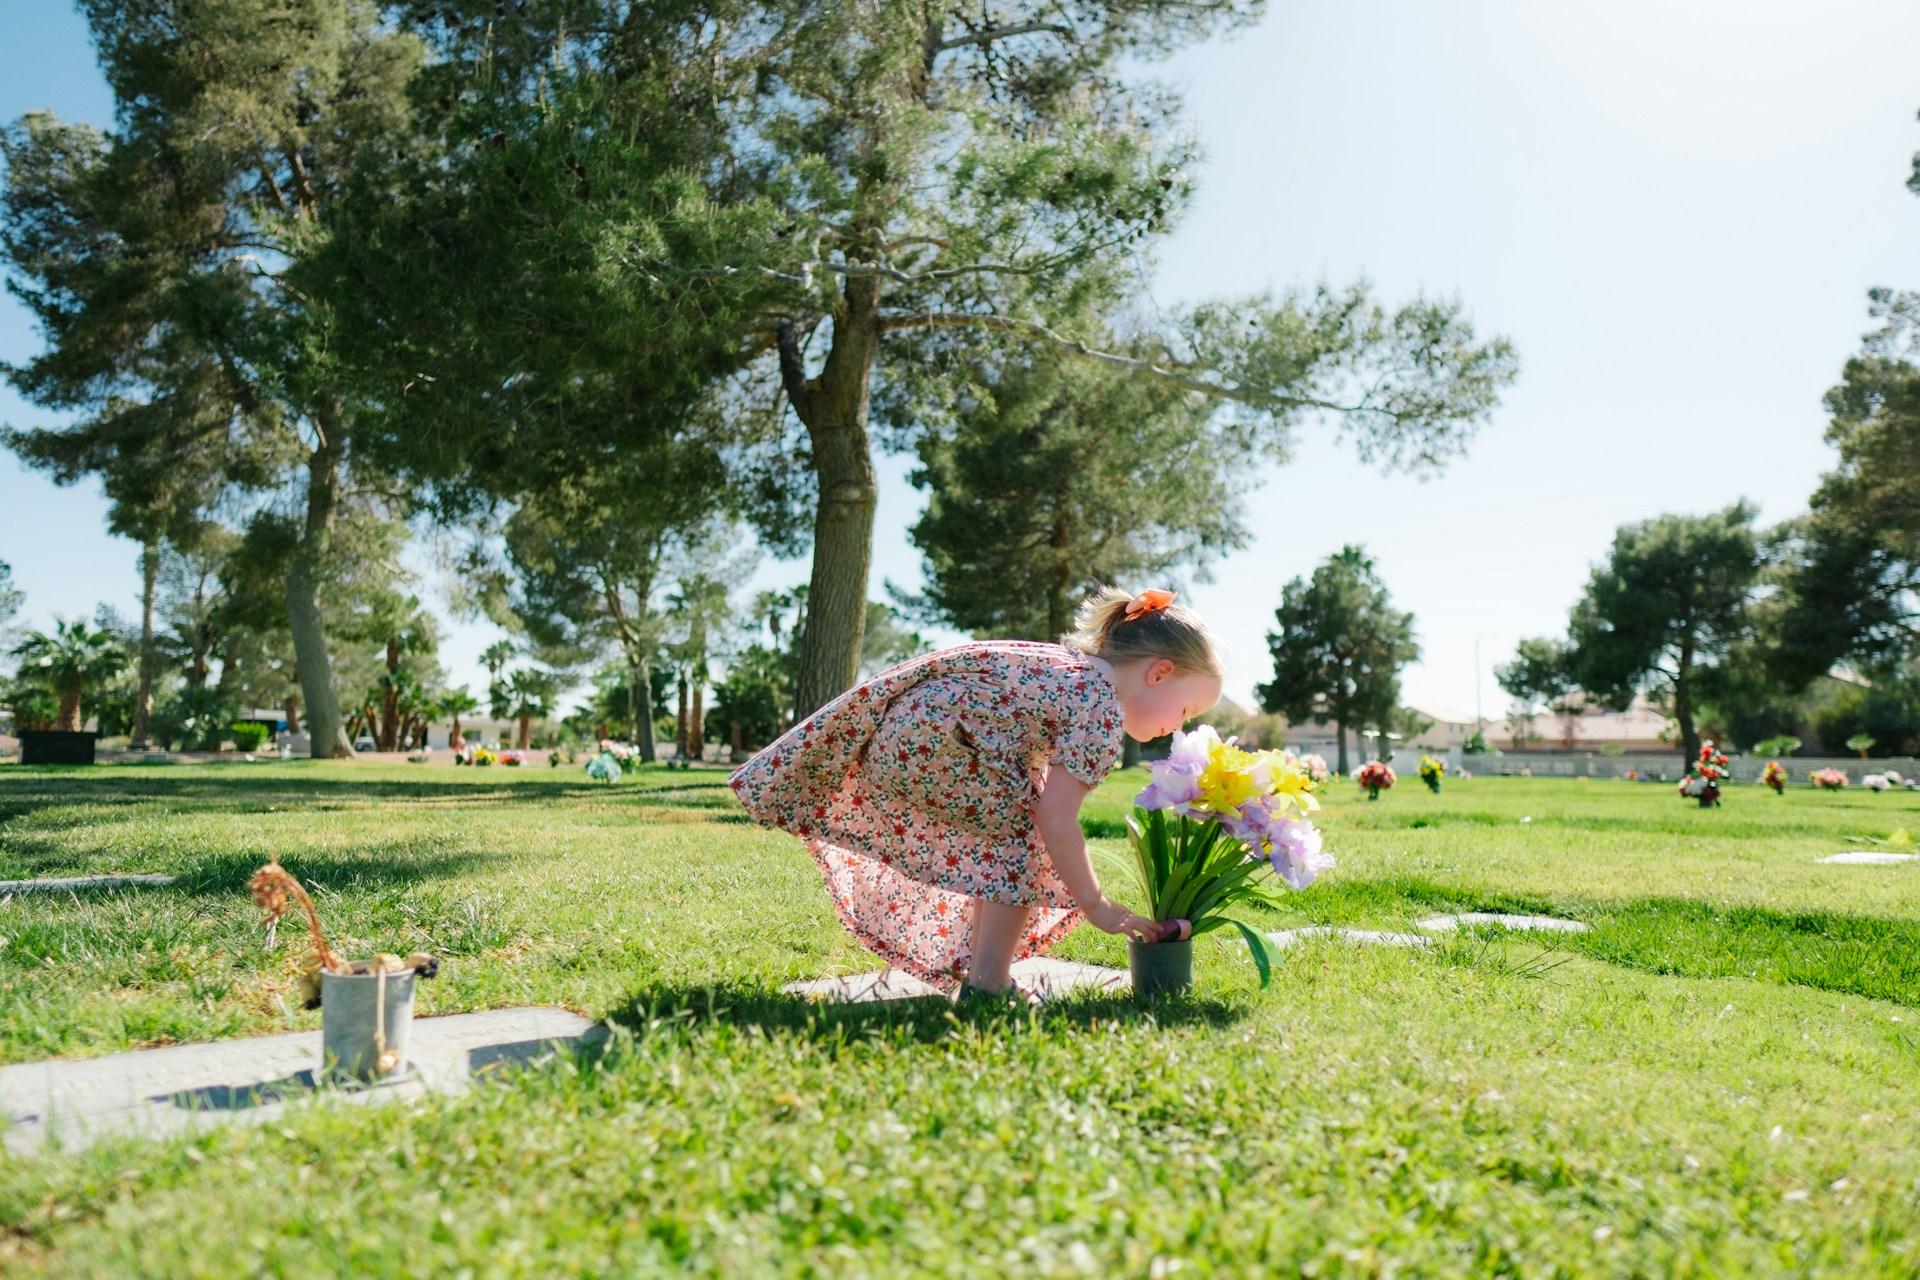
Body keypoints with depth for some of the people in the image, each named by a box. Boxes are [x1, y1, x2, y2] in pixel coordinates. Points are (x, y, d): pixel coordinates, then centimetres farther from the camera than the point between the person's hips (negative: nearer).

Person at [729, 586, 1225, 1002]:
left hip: (893, 734, 10)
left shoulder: (1072, 666, 18)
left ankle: (978, 968, 26)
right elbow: (1057, 821, -13)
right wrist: (1096, 905, -2)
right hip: (928, 741, -10)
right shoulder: (1102, 710, -10)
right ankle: (987, 982, -3)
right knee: (1022, 834, -3)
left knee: (1005, 835, 20)